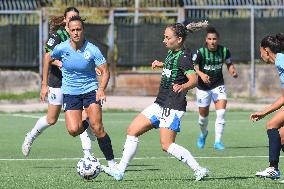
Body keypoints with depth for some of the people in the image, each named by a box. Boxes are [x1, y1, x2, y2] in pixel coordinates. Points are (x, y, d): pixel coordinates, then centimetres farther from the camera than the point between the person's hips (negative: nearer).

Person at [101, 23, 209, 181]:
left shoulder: (184, 57, -15)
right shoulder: (172, 53, 12)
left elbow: (194, 79, -29)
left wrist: (182, 87, -47)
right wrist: (162, 65, 34)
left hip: (173, 107, -10)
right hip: (160, 104, 10)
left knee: (167, 145, -15)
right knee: (132, 131, 5)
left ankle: (199, 170, -9)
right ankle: (120, 171, 8)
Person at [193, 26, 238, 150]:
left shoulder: (224, 51, -8)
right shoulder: (200, 52, -17)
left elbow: (229, 64, 9)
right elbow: (194, 67, -25)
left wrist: (233, 71, -11)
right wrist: (201, 74, -44)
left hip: (218, 85, 1)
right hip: (203, 87, -1)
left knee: (221, 112, -18)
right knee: (203, 115, 12)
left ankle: (218, 141, -12)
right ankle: (203, 133, 45)